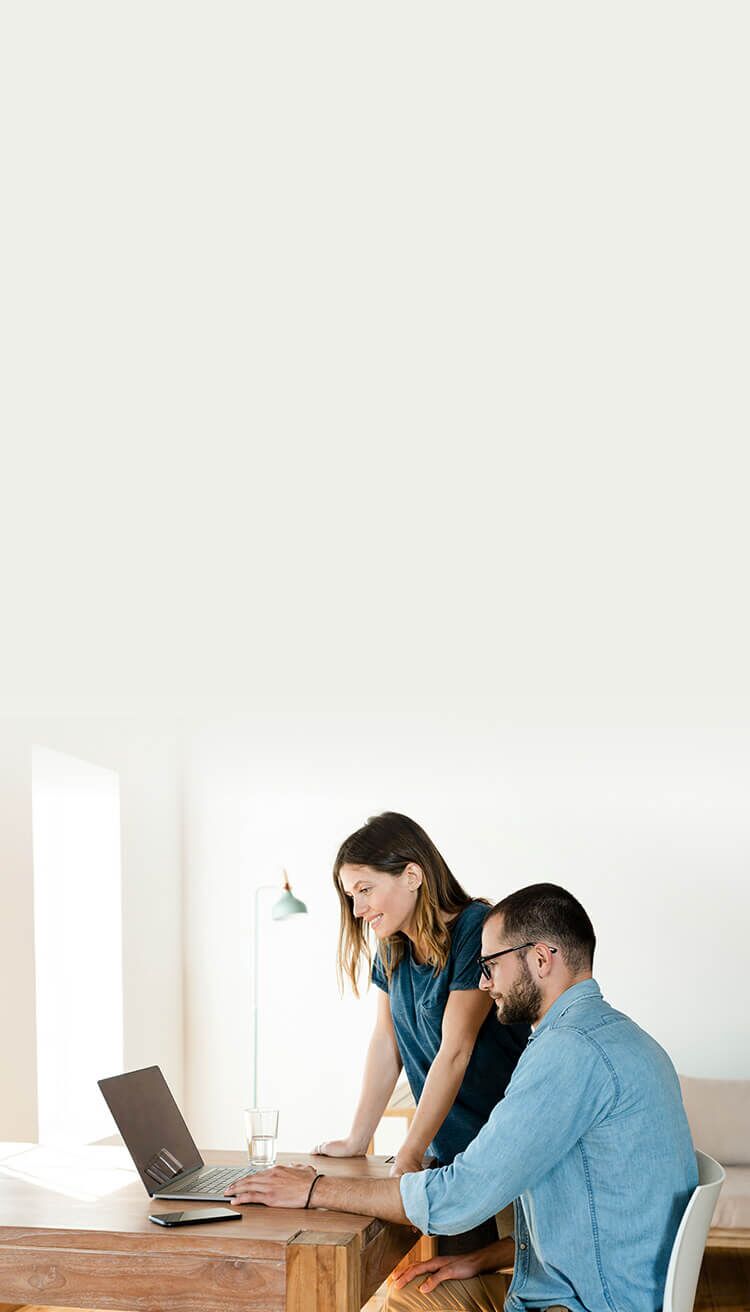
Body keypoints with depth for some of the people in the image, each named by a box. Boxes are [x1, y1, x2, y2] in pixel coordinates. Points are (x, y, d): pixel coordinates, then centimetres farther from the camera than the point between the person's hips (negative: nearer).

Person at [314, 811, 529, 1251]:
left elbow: (454, 1051, -19)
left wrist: (410, 1155, -20)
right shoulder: (393, 950, 9)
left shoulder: (477, 931, -17)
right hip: (448, 1154, 7)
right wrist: (356, 1141, 9)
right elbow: (386, 1044, 12)